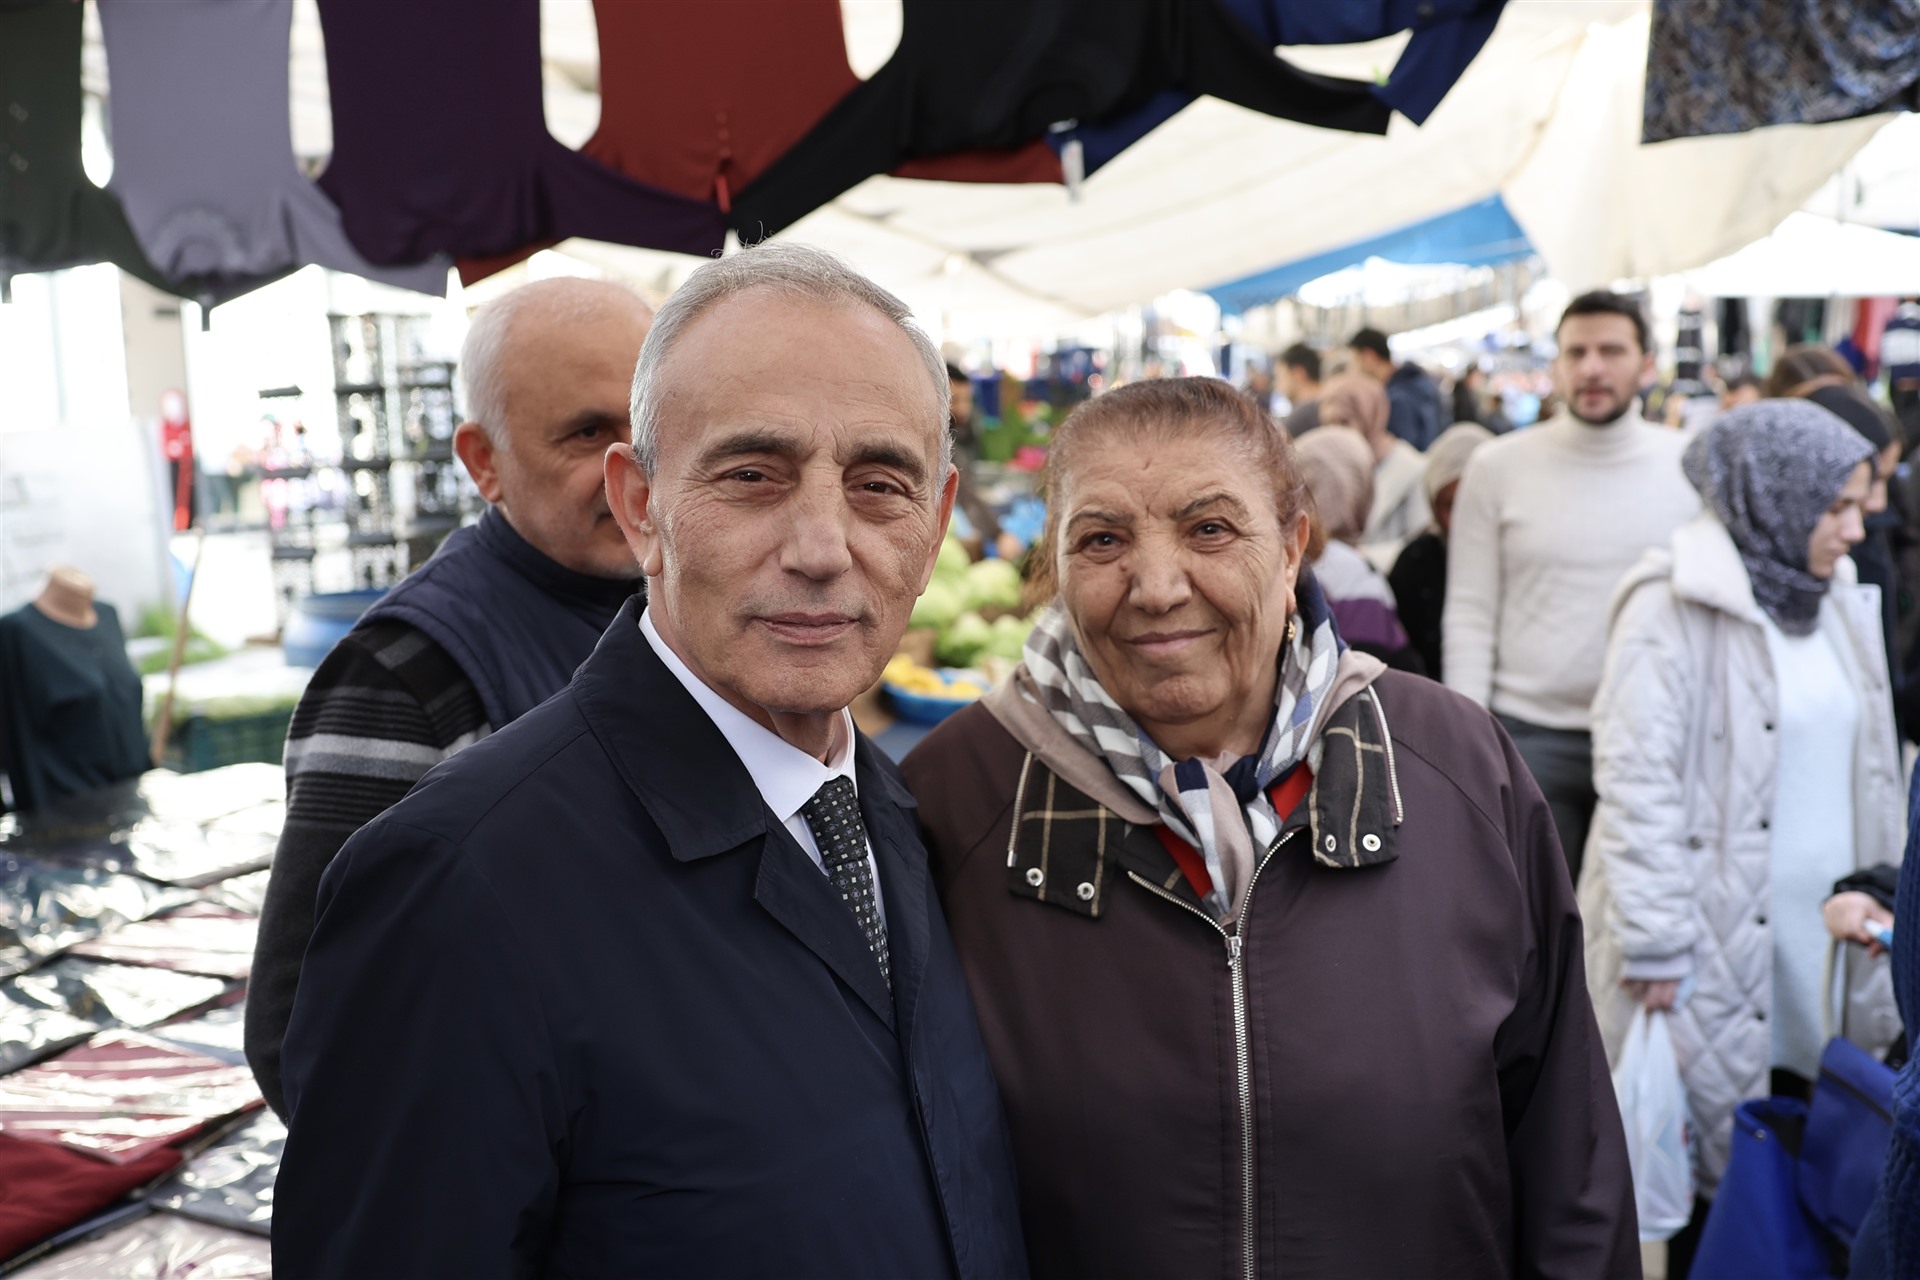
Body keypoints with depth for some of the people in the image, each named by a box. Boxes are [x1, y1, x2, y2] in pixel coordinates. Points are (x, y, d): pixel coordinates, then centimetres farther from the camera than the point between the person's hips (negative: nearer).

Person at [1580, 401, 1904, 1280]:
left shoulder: (1836, 598, 12)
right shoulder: (1676, 604, -11)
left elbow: (1868, 773, 19)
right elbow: (1636, 780, -15)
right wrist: (1654, 943, -17)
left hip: (1820, 929, 6)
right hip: (1716, 934, -6)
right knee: (1709, 1154, 2)